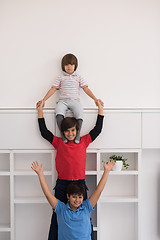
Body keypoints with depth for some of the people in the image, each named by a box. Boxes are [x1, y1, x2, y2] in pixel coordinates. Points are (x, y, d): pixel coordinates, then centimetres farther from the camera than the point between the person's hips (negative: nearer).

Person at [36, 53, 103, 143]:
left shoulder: (79, 77, 18)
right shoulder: (61, 78, 18)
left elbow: (86, 89, 12)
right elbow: (53, 89, 13)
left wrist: (95, 99, 1)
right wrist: (43, 100, 3)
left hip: (75, 100, 0)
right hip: (63, 100, 0)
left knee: (79, 114, -32)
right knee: (59, 114, -33)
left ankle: (77, 135, -21)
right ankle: (63, 134, -22)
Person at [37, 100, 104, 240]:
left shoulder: (83, 141, 7)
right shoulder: (59, 143, 6)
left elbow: (97, 129, 10)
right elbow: (44, 131, 6)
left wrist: (100, 109, 11)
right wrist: (40, 111, 7)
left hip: (80, 182, 0)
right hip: (62, 184, 0)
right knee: (58, 216, 7)